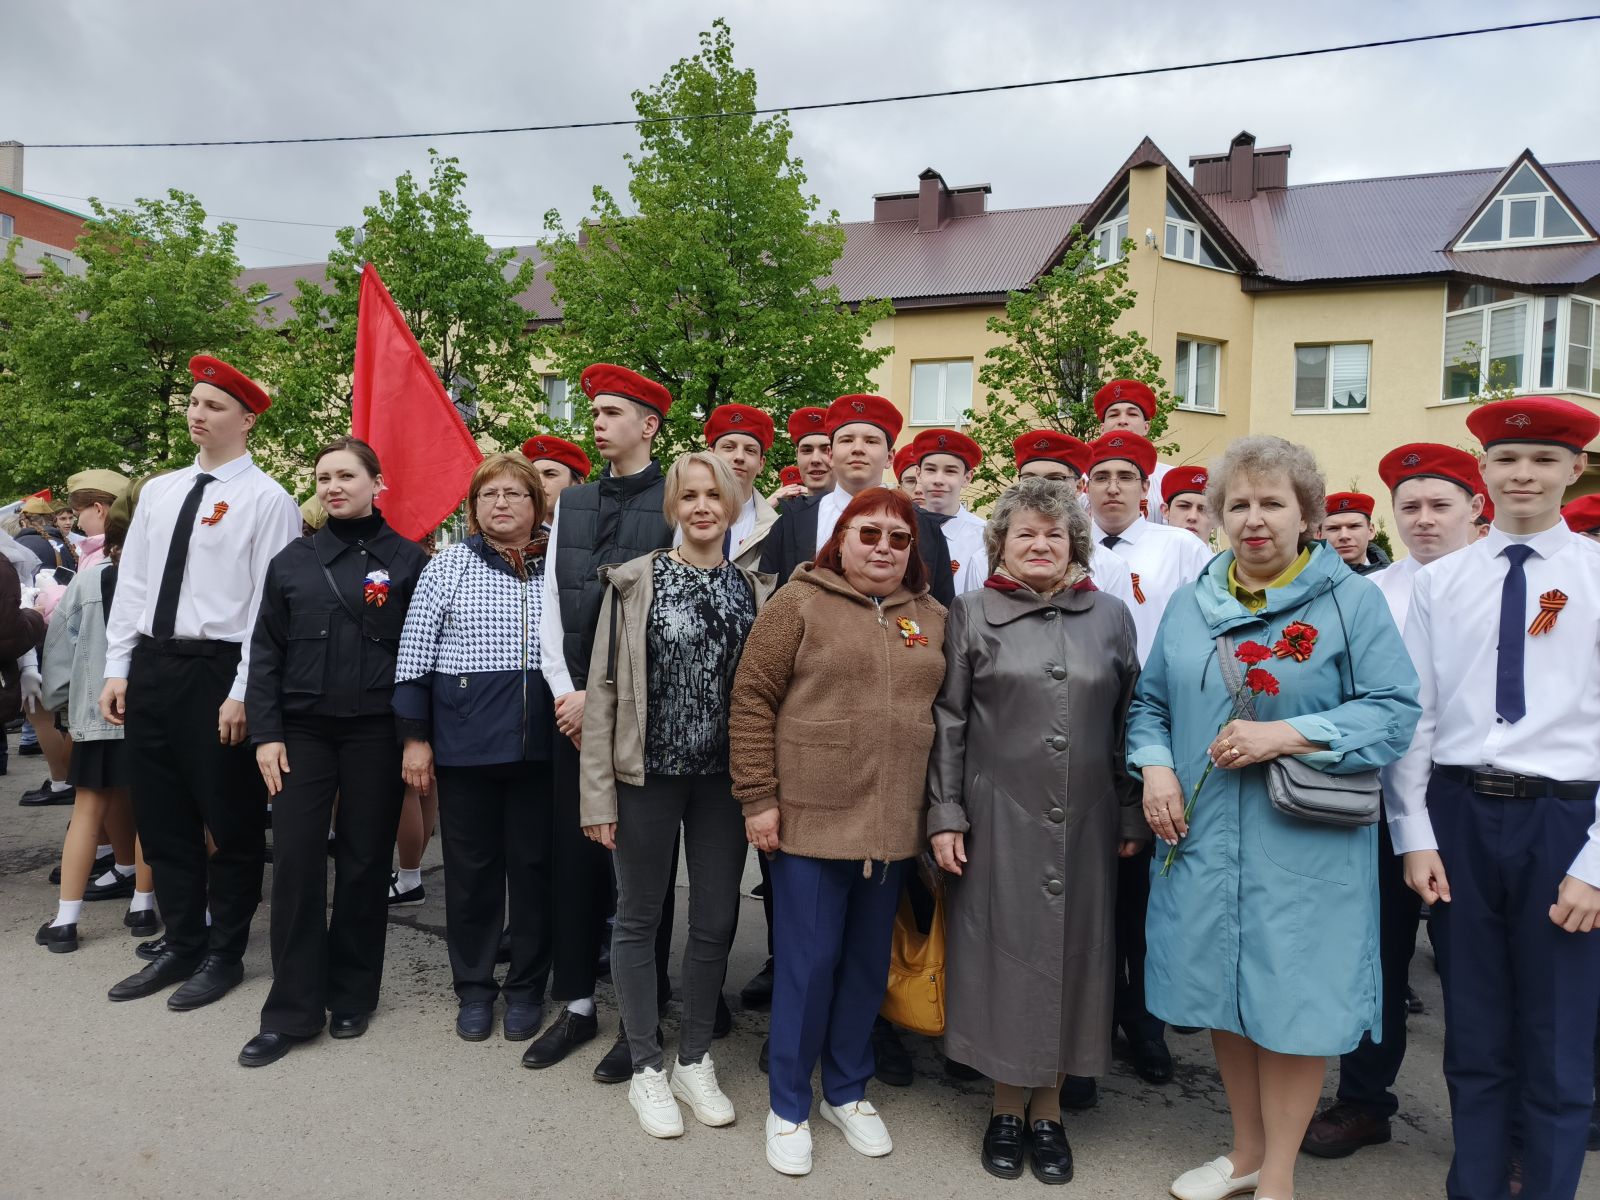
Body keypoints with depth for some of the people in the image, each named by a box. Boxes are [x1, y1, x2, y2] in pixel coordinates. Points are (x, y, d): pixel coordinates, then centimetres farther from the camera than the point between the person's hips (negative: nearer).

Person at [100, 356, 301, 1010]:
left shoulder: (266, 500, -7)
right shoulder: (158, 491, 13)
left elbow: (271, 605, -12)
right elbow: (131, 584, 13)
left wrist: (242, 692, -15)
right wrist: (117, 669, 6)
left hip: (216, 671, -7)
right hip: (150, 667, 7)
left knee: (230, 821, 5)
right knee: (161, 817, 14)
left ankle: (225, 955, 21)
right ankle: (181, 946, 29)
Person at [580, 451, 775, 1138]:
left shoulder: (757, 589, 4)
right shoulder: (635, 581, -5)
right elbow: (603, 688, -6)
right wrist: (599, 793, -9)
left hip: (725, 778, 3)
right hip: (648, 773, -2)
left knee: (715, 921, 12)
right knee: (639, 919, 10)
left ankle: (695, 1061, 31)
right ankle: (647, 1068, 27)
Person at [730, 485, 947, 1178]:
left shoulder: (932, 618, 8)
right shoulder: (799, 603, -5)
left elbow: (947, 712, 13)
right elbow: (752, 701, -7)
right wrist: (758, 799, -10)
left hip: (894, 827, 5)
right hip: (810, 816, -4)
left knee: (868, 962, 16)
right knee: (807, 963, 5)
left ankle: (847, 1092, 35)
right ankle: (788, 1106, 24)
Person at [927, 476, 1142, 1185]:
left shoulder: (1111, 617, 6)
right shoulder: (971, 614, 1)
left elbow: (1129, 722, 9)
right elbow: (947, 721, 0)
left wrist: (1131, 817, 6)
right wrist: (945, 816, -5)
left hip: (1085, 823, 2)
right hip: (998, 819, -1)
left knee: (1069, 950, 9)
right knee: (1004, 951, 6)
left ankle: (1050, 1111, 27)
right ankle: (1006, 1109, 25)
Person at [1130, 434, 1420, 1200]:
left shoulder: (1351, 600, -3)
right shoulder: (1191, 604, 9)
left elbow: (1395, 711, -10)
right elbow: (1150, 702, 14)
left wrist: (1285, 736, -19)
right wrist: (1155, 766, -4)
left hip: (1304, 846, -4)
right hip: (1202, 840, 4)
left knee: (1291, 1001, 4)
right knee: (1221, 994, 14)